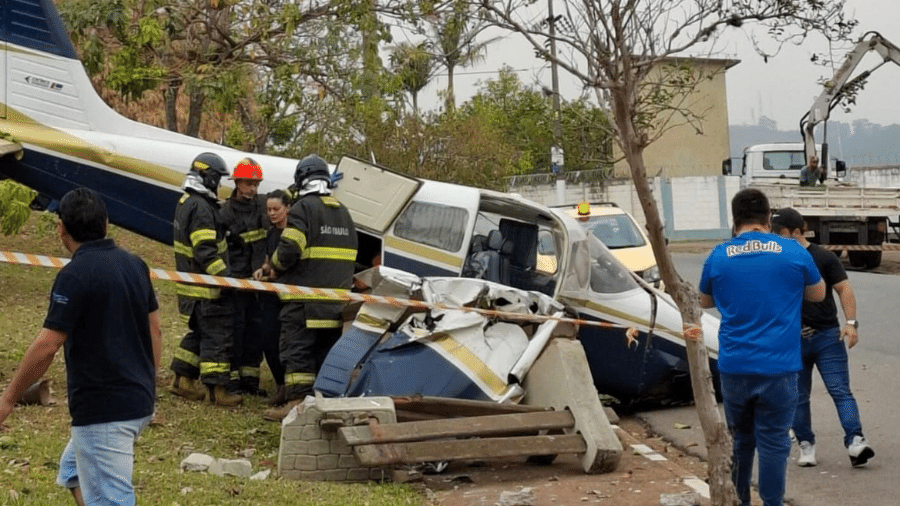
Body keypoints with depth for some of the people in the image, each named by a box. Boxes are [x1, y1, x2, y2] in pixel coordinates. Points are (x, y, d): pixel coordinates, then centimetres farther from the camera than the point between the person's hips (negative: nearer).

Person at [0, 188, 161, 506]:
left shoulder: (75, 275, -17)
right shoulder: (135, 265, 6)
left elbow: (46, 348, -18)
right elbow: (155, 330, 13)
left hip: (103, 410, -9)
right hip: (138, 403, 9)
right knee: (74, 473, 27)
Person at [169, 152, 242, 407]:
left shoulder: (186, 203, 14)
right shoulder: (201, 208, -19)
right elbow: (206, 251, -25)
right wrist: (226, 276, -24)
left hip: (193, 285, 10)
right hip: (206, 289, -10)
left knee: (200, 332, 19)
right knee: (218, 334, -4)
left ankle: (182, 379, 24)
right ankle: (216, 388, 0)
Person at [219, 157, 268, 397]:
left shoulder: (260, 206, 8)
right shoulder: (225, 212, -7)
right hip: (235, 280, -5)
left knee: (255, 326, 7)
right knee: (235, 327, -4)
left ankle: (250, 376, 15)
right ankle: (232, 377, 3)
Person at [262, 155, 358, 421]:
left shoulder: (303, 208, -7)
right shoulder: (343, 212, 17)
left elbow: (289, 250, -16)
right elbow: (350, 256, 20)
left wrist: (274, 267, 2)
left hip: (304, 300, -7)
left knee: (297, 350, -5)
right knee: (327, 351, 12)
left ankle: (297, 402, -11)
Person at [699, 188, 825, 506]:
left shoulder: (718, 257, 2)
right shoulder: (793, 252, -2)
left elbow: (704, 302, 18)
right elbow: (817, 294, 14)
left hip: (734, 367, 2)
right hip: (779, 367, -2)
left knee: (739, 439, 18)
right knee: (773, 442, 2)